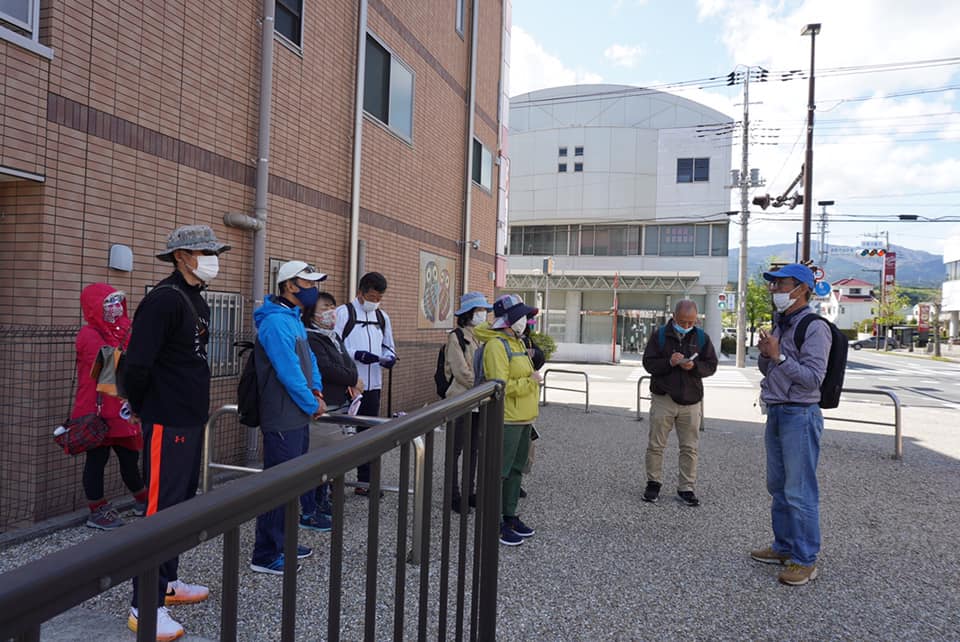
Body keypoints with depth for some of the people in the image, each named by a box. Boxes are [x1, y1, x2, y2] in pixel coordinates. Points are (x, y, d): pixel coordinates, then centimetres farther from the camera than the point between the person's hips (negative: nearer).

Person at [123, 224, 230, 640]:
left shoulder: (195, 300, 13)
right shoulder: (164, 299, -17)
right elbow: (137, 362, -21)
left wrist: (196, 405, 15)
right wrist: (140, 407, -7)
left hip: (191, 419, 10)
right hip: (167, 422, -9)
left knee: (182, 502, 17)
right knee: (161, 508, -3)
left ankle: (167, 582, 31)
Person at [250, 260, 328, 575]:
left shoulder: (294, 319, 14)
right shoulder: (276, 322, -19)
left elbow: (308, 358, 19)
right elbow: (288, 371, -22)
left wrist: (317, 390, 5)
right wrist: (312, 405, -11)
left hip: (298, 417, 10)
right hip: (283, 419, -10)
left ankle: (281, 543, 31)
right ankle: (265, 555, 9)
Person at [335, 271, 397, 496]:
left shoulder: (382, 317, 13)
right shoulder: (344, 312, -6)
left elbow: (388, 346, 23)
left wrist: (389, 357, 1)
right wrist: (356, 354, -23)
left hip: (372, 385, 6)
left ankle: (365, 480, 24)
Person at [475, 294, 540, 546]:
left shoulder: (517, 342, 15)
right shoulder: (496, 345, -16)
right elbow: (500, 385, -24)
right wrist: (529, 383, -16)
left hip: (523, 419, 10)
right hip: (507, 420, -10)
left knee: (516, 469, 17)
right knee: (500, 471, -1)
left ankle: (510, 516, 28)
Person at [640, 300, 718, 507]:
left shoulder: (701, 338, 6)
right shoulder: (660, 335, 1)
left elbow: (711, 365, 4)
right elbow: (648, 363, -3)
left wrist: (694, 366, -16)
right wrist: (669, 362, -20)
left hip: (691, 400, 2)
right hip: (663, 398, -1)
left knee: (689, 448, 5)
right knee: (656, 445, 4)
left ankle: (686, 489, 15)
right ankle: (653, 482, 20)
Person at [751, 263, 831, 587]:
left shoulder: (814, 328, -12)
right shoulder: (779, 324, 14)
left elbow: (813, 377, -18)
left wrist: (779, 356, -20)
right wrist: (764, 354, 1)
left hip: (800, 416, -9)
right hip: (776, 413, 9)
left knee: (799, 492, -4)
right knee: (778, 487, 16)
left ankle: (805, 560, 7)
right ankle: (784, 547, 29)